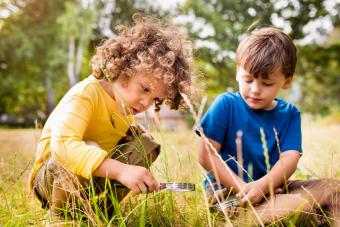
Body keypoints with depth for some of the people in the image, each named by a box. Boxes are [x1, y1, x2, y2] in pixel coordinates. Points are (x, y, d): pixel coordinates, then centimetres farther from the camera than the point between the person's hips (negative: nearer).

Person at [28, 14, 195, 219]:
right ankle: (63, 215, -12)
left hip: (98, 177, 8)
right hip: (51, 176, -7)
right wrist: (121, 170, -53)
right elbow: (63, 144, -44)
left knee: (146, 144, -5)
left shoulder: (126, 100, -3)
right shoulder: (86, 94, -28)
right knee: (88, 149, -37)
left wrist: (131, 132, -8)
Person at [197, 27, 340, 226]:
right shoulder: (226, 104, -5)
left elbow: (290, 159, -7)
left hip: (272, 188, 5)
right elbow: (207, 155, -10)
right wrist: (243, 188, -17)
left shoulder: (289, 114, 6)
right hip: (228, 192, -5)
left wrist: (261, 186, -26)